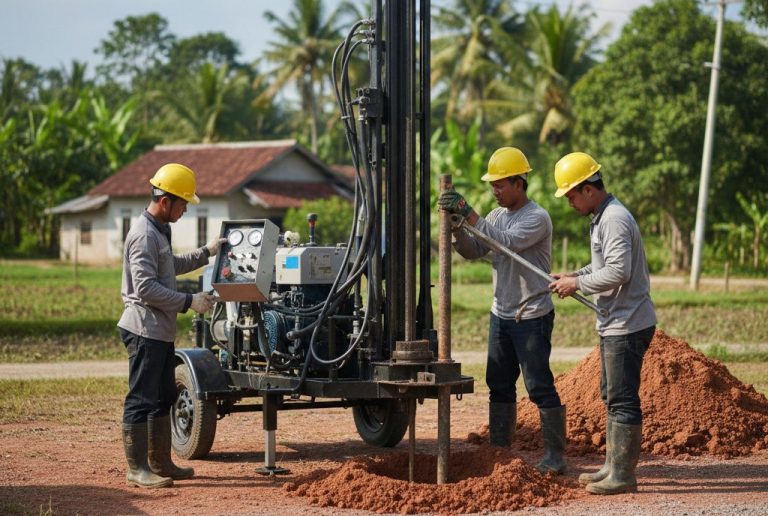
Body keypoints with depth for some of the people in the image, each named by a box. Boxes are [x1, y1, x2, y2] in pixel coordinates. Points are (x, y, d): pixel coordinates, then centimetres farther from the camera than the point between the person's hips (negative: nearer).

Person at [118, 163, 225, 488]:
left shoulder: (158, 231, 16)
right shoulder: (144, 235, -17)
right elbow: (146, 288, -23)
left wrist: (206, 253, 29)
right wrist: (189, 302, -20)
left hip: (161, 330, 11)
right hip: (145, 329, -11)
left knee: (163, 398, 16)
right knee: (141, 400, -6)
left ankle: (161, 464, 24)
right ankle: (137, 469, -2)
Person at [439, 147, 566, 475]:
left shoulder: (537, 218, -14)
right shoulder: (497, 215, 10)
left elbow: (506, 242, -27)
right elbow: (473, 251, 4)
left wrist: (470, 215, -27)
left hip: (532, 317, -8)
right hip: (501, 315, 8)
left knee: (540, 386, -5)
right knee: (500, 385, 12)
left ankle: (555, 454, 1)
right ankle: (499, 449, 21)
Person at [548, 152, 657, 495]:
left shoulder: (614, 219, -19)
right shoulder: (602, 218, 14)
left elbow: (618, 272, -28)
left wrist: (578, 283, -17)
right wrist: (574, 276, 11)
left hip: (627, 325, -11)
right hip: (615, 324, 11)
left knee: (623, 400, -7)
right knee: (612, 398, 17)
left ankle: (622, 475, -3)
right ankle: (613, 466, 26)